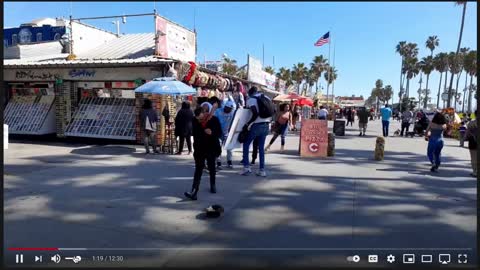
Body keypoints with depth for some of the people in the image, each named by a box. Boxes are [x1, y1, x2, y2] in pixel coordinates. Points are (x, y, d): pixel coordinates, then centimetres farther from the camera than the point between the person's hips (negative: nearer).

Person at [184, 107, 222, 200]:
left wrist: (212, 132, -28)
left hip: (211, 148, 0)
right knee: (198, 170, -8)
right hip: (199, 149, 0)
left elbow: (219, 133, -10)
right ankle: (194, 192, -15)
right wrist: (196, 146, 4)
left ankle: (213, 185, 39)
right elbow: (194, 134, 5)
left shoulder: (214, 119, -13)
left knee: (212, 168, 16)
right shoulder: (194, 121, -7)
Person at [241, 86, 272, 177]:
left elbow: (255, 114, -20)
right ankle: (262, 170, 11)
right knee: (261, 147, 13)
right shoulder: (266, 98, 12)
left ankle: (246, 167, 4)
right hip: (266, 125, 6)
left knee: (246, 144, 11)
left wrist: (247, 124, -12)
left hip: (256, 125, -6)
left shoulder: (251, 99, -7)